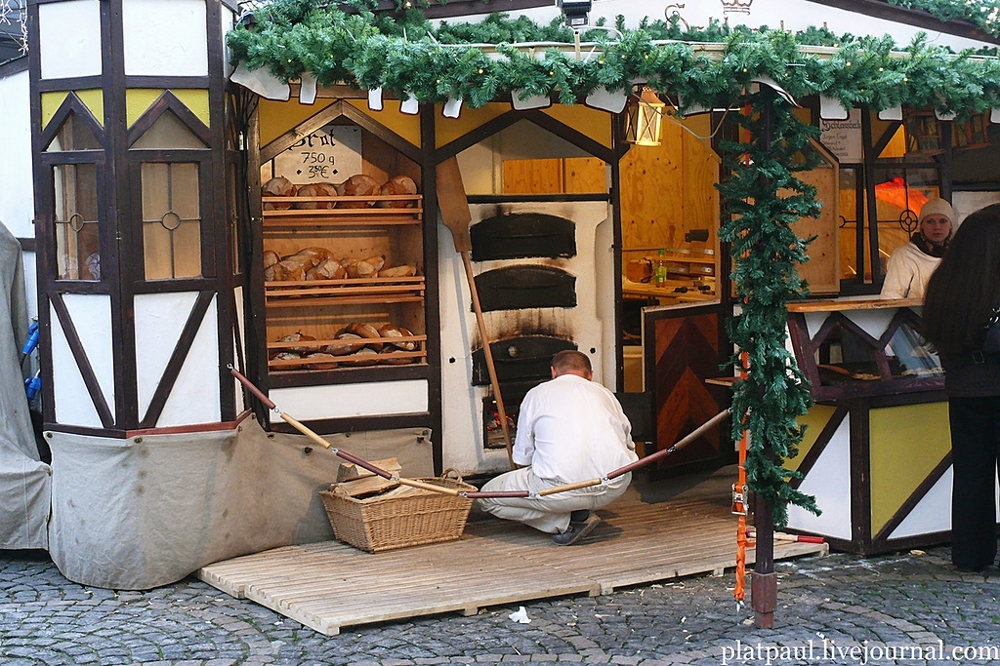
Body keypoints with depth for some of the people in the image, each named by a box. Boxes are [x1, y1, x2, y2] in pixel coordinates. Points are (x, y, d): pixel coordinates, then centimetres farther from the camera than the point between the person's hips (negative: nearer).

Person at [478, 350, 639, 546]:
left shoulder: (537, 394, 16)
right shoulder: (605, 394, 23)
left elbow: (522, 458, 18)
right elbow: (628, 446, 30)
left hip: (564, 487, -4)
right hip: (615, 487, 5)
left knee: (487, 497, 14)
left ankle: (568, 522, 1)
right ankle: (581, 511, 16)